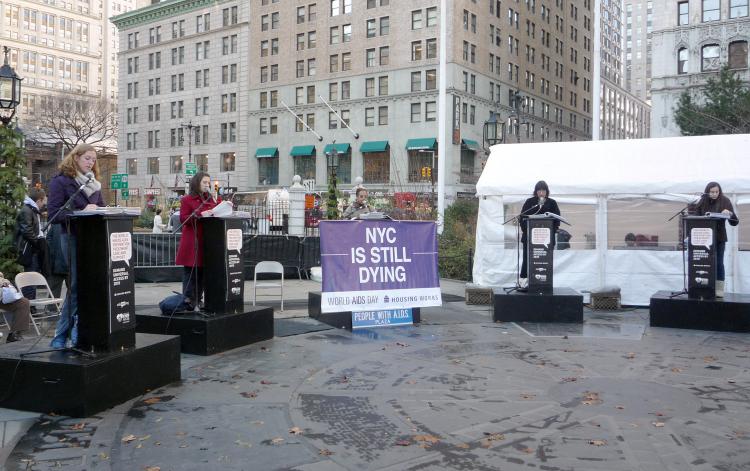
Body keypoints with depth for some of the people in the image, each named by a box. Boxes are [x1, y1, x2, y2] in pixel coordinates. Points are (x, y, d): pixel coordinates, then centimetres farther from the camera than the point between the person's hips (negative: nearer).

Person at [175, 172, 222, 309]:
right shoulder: (187, 199, 1)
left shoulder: (212, 199, 20)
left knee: (202, 272, 6)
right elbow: (183, 219, -9)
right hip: (192, 242, -5)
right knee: (190, 271, -6)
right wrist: (200, 214, -20)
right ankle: (188, 301, -6)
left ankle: (197, 301, 12)